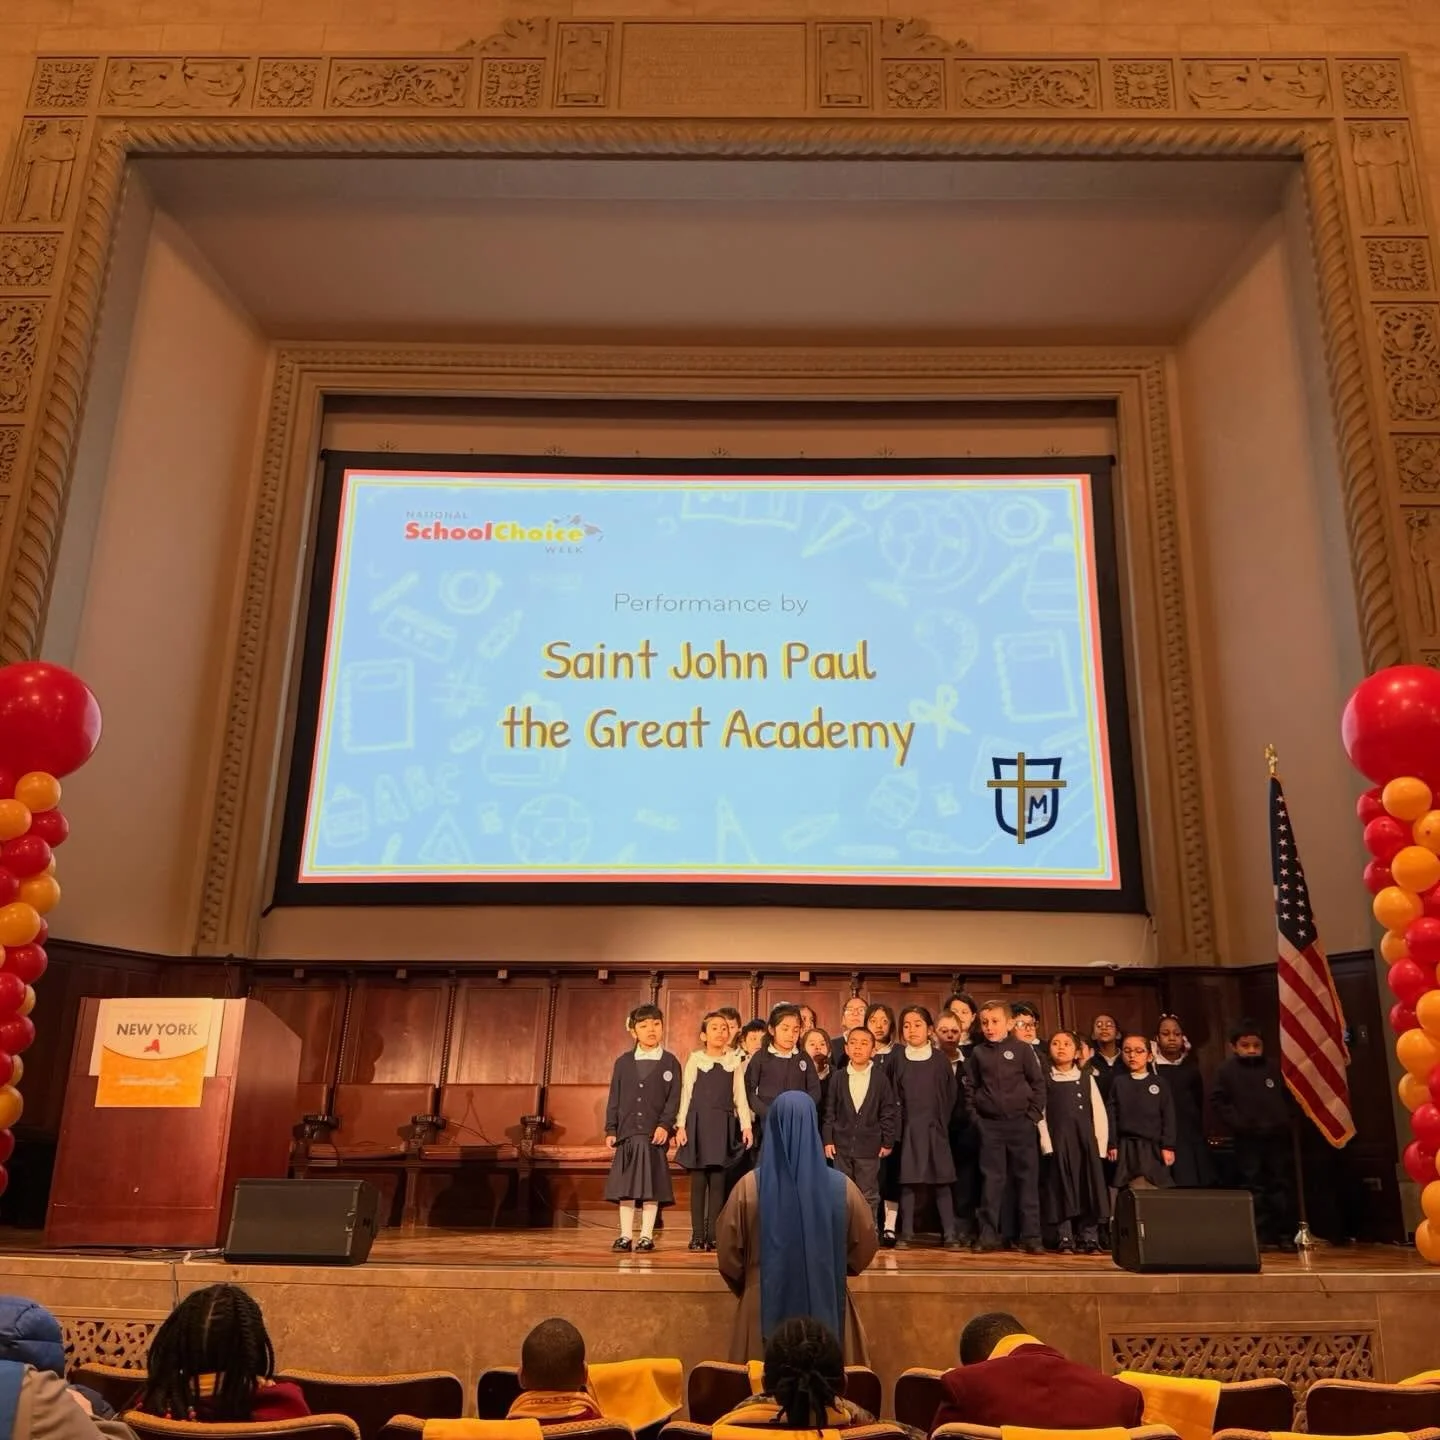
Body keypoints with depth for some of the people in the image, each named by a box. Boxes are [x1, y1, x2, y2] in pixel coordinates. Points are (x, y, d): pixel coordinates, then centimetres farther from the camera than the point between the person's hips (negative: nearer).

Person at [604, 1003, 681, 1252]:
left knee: (651, 1185, 0)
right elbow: (614, 1098, 9)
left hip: (655, 1133, -2)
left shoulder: (670, 1062, 3)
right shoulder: (623, 1062, 9)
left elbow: (674, 1098, 0)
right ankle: (625, 1235, 10)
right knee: (625, 1185, 3)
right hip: (627, 1132, 2)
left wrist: (665, 1125, -12)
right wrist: (611, 1129, 4)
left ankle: (646, 1235, 8)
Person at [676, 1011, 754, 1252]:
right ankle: (697, 1234, 5)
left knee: (717, 1181, 1)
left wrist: (746, 1126, 2)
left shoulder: (734, 1062, 9)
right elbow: (686, 1094, 2)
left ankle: (713, 1234, 7)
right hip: (698, 1122, -2)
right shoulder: (695, 1060, 3)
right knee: (698, 1180, -1)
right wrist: (680, 1125, -4)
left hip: (724, 1125, 2)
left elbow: (740, 1096, 9)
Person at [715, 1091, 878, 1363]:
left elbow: (728, 1253, -3)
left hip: (765, 1309, -1)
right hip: (826, 1308, 1)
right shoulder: (842, 1187, -8)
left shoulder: (750, 1186, -11)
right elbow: (864, 1247, 3)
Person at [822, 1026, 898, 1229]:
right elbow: (829, 1111, 4)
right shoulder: (838, 1077, 2)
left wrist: (888, 1142, -2)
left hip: (869, 1146, -2)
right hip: (841, 1145, 2)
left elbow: (889, 1111, -1)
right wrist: (827, 1139, -1)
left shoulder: (881, 1078, -3)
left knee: (868, 1195, 5)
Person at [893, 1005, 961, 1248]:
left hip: (935, 1127, 0)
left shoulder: (940, 1059, 2)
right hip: (908, 1128, 0)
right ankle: (906, 1233, 6)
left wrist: (941, 1121, 2)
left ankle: (950, 1234, 4)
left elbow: (950, 1095, 6)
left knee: (941, 1180, 0)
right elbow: (893, 1096, 6)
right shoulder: (899, 1060, 2)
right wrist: (900, 1123, 2)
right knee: (908, 1180, 0)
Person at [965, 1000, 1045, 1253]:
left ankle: (1030, 1236, 8)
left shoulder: (1022, 1050, -1)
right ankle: (988, 1235, 8)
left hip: (1021, 1123, -1)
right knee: (991, 1180, 4)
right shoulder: (978, 1053, 5)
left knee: (1027, 1179, 2)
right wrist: (974, 1116, 2)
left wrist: (1034, 1114, -3)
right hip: (990, 1124, 1)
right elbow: (970, 1087, 10)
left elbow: (1038, 1083, 2)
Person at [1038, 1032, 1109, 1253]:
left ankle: (1089, 1238, 9)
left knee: (1088, 1188, 2)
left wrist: (1100, 1145, -3)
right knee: (1062, 1189, 1)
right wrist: (1047, 1143, -11)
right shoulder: (1044, 1078, 5)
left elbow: (1099, 1113, 5)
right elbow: (1040, 1113, -1)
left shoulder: (1086, 1078, 9)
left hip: (1085, 1140, 2)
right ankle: (1066, 1239, 5)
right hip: (1057, 1141, -1)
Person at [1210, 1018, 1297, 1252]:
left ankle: (1285, 1233, 12)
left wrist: (1288, 1122, 0)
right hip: (1248, 1139, -2)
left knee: (1282, 1184, 5)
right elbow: (1217, 1101, -2)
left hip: (1278, 1136, 2)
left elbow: (1287, 1097, 13)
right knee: (1254, 1187, 1)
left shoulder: (1273, 1068, 7)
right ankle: (1260, 1235, 4)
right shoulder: (1227, 1071, 0)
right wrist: (1237, 1123, -10)